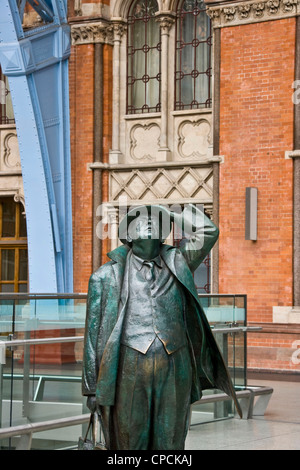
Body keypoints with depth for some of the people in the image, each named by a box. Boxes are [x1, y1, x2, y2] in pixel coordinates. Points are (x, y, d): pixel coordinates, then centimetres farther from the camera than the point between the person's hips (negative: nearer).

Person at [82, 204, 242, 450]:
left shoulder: (176, 264, 13)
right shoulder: (108, 275, 6)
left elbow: (208, 232, 6)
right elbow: (94, 333, 5)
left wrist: (169, 214, 14)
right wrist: (92, 387, 2)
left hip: (174, 372, 2)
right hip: (129, 371, -2)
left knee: (170, 443, 7)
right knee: (130, 442, 1)